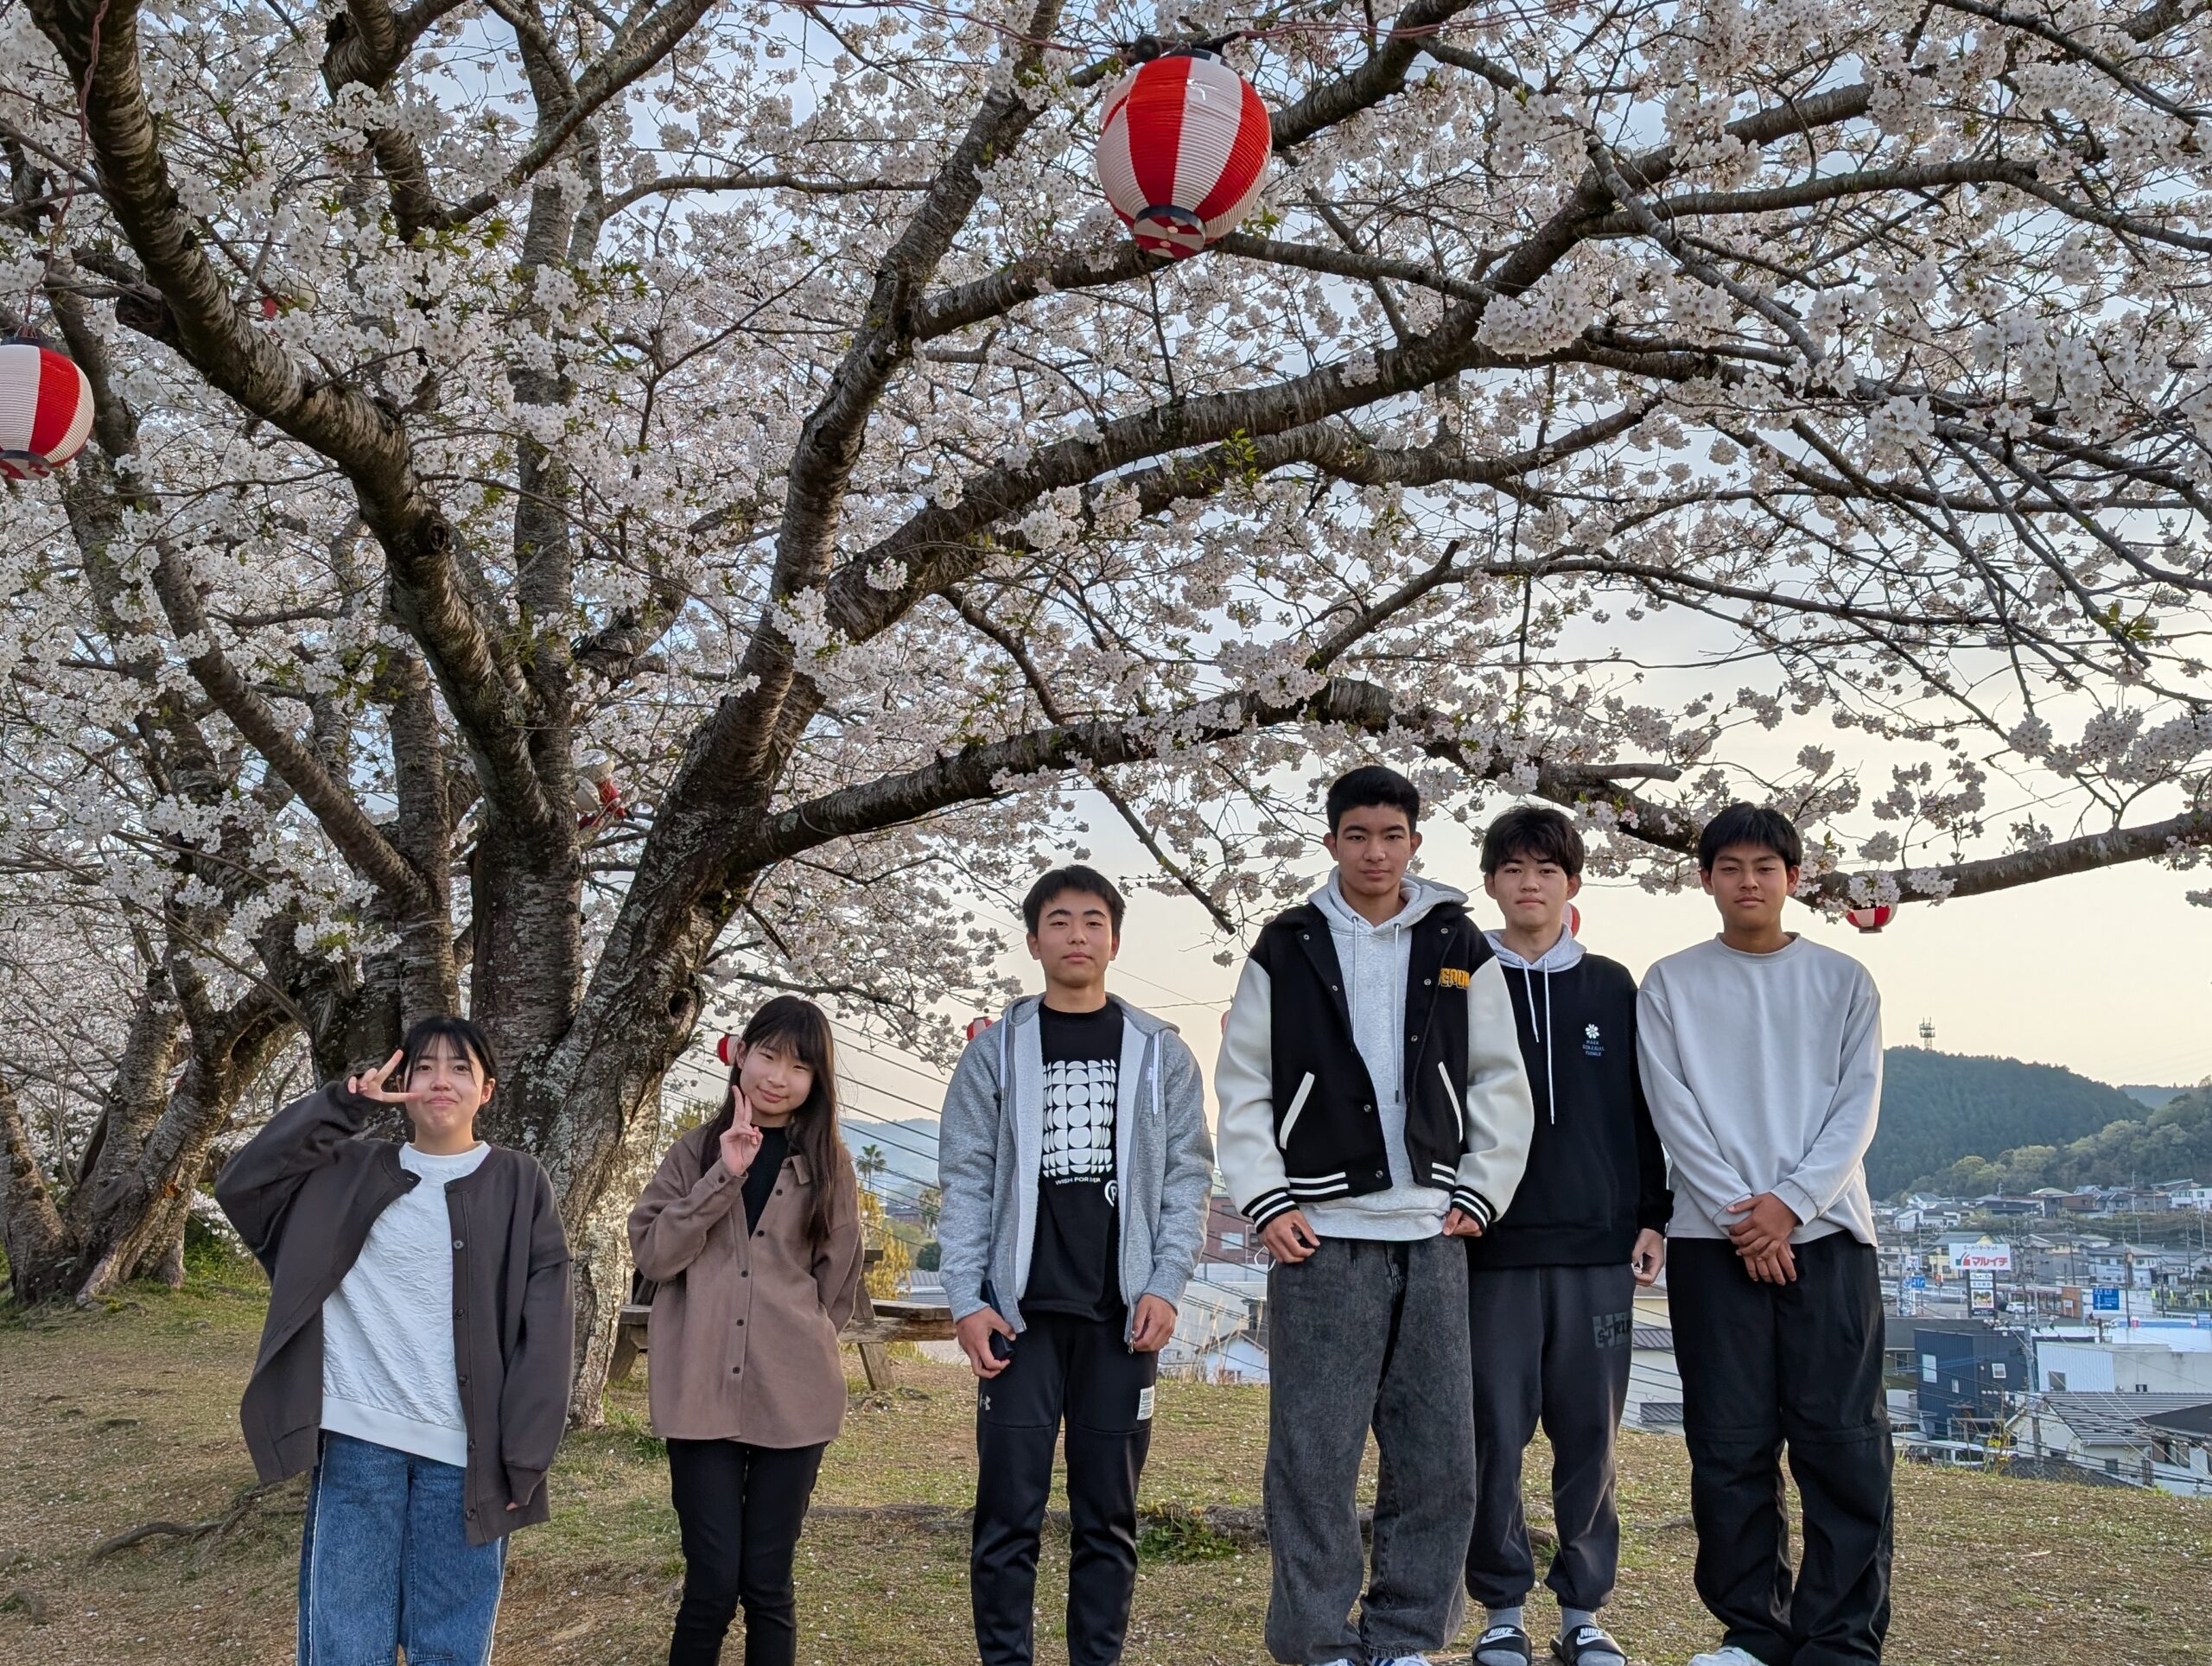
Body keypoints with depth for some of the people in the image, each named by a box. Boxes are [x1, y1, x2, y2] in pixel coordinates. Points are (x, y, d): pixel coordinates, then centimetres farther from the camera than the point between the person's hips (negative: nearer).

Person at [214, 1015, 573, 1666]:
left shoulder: (519, 1185, 3)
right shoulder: (354, 1173, 9)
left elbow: (545, 1328, -1)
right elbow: (241, 1183, -1)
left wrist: (523, 1457, -8)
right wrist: (344, 1104, -6)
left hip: (466, 1450, -1)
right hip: (359, 1440, 1)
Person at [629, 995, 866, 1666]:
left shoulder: (828, 1163, 5)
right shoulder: (695, 1152, 6)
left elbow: (838, 1281, 11)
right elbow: (651, 1254, -6)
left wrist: (797, 1344, 5)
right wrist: (724, 1177, -14)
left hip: (791, 1397, 0)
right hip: (700, 1393, 0)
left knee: (768, 1583, 6)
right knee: (712, 1583, -2)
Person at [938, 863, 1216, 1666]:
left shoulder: (1159, 1052, 7)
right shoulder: (996, 1051, 6)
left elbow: (1187, 1173, 5)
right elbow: (966, 1181, 2)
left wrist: (1165, 1285, -6)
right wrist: (967, 1301, -6)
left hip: (1122, 1313, 1)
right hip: (1020, 1313, -1)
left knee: (1108, 1515, 6)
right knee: (1008, 1511, 0)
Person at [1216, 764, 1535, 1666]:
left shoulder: (1459, 948, 9)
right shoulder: (1287, 949, 4)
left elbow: (1500, 1084, 11)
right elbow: (1242, 1090, 4)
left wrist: (1479, 1195, 2)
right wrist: (1267, 1204, -5)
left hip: (1432, 1235, 2)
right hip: (1321, 1234, -2)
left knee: (1439, 1457, 5)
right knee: (1314, 1456, -2)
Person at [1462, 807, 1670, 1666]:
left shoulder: (1614, 989, 11)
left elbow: (1645, 1111, 12)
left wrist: (1653, 1218, 6)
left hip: (1600, 1250, 2)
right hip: (1491, 1249, -1)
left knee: (1590, 1437, 5)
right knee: (1495, 1435, 1)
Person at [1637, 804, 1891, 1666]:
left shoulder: (1843, 980, 10)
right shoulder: (1670, 985, 8)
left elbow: (1857, 1107, 2)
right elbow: (1673, 1110, 0)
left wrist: (1792, 1201, -11)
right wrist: (1737, 1212, -11)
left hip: (1826, 1231, 0)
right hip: (1713, 1238, 0)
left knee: (1845, 1443, -3)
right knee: (1730, 1446, 1)